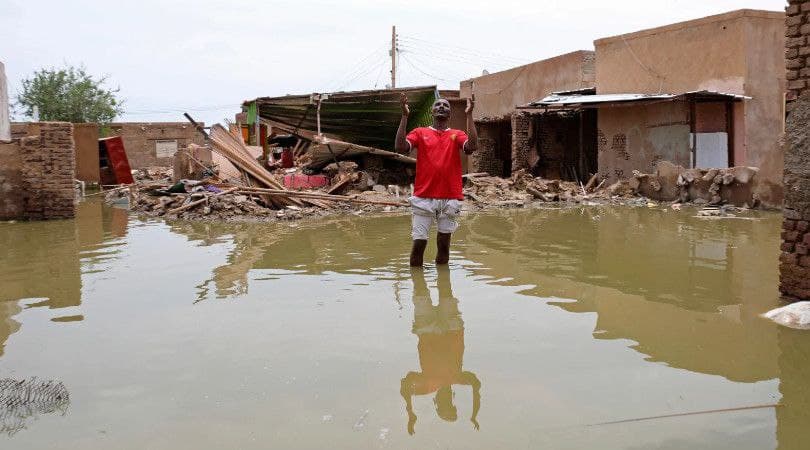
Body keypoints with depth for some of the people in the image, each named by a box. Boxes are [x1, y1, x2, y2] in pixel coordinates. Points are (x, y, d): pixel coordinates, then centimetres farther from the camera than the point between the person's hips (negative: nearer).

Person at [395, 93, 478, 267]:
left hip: (450, 198, 1)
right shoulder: (420, 132, 8)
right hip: (424, 197, -1)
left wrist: (469, 115, -13)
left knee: (444, 242, 8)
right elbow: (400, 148, -9)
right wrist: (405, 115, -12)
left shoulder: (457, 135, 9)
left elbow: (471, 147, -11)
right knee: (419, 241, -2)